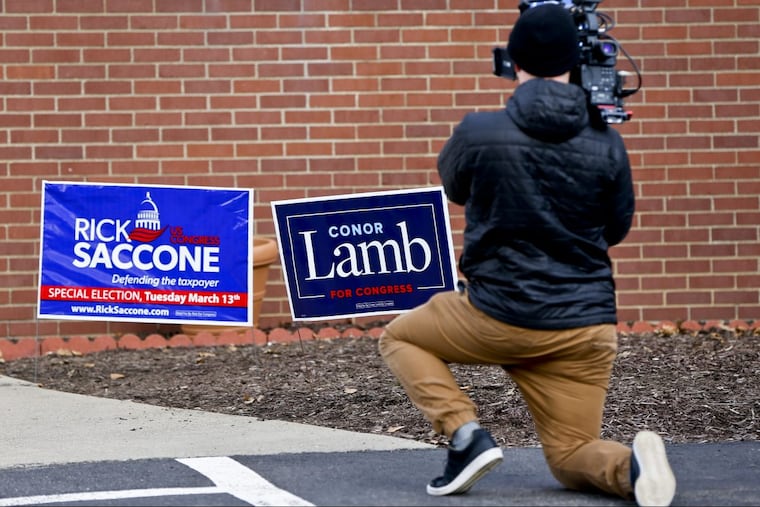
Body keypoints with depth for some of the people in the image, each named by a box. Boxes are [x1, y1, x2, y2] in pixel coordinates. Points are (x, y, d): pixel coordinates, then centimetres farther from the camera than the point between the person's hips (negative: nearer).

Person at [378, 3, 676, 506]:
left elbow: (454, 187, 12)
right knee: (571, 457, 15)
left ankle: (466, 435, 1)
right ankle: (630, 464, -20)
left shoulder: (477, 133, -10)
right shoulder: (606, 144, -4)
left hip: (498, 316, -3)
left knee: (400, 337, 24)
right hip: (585, 328, 3)